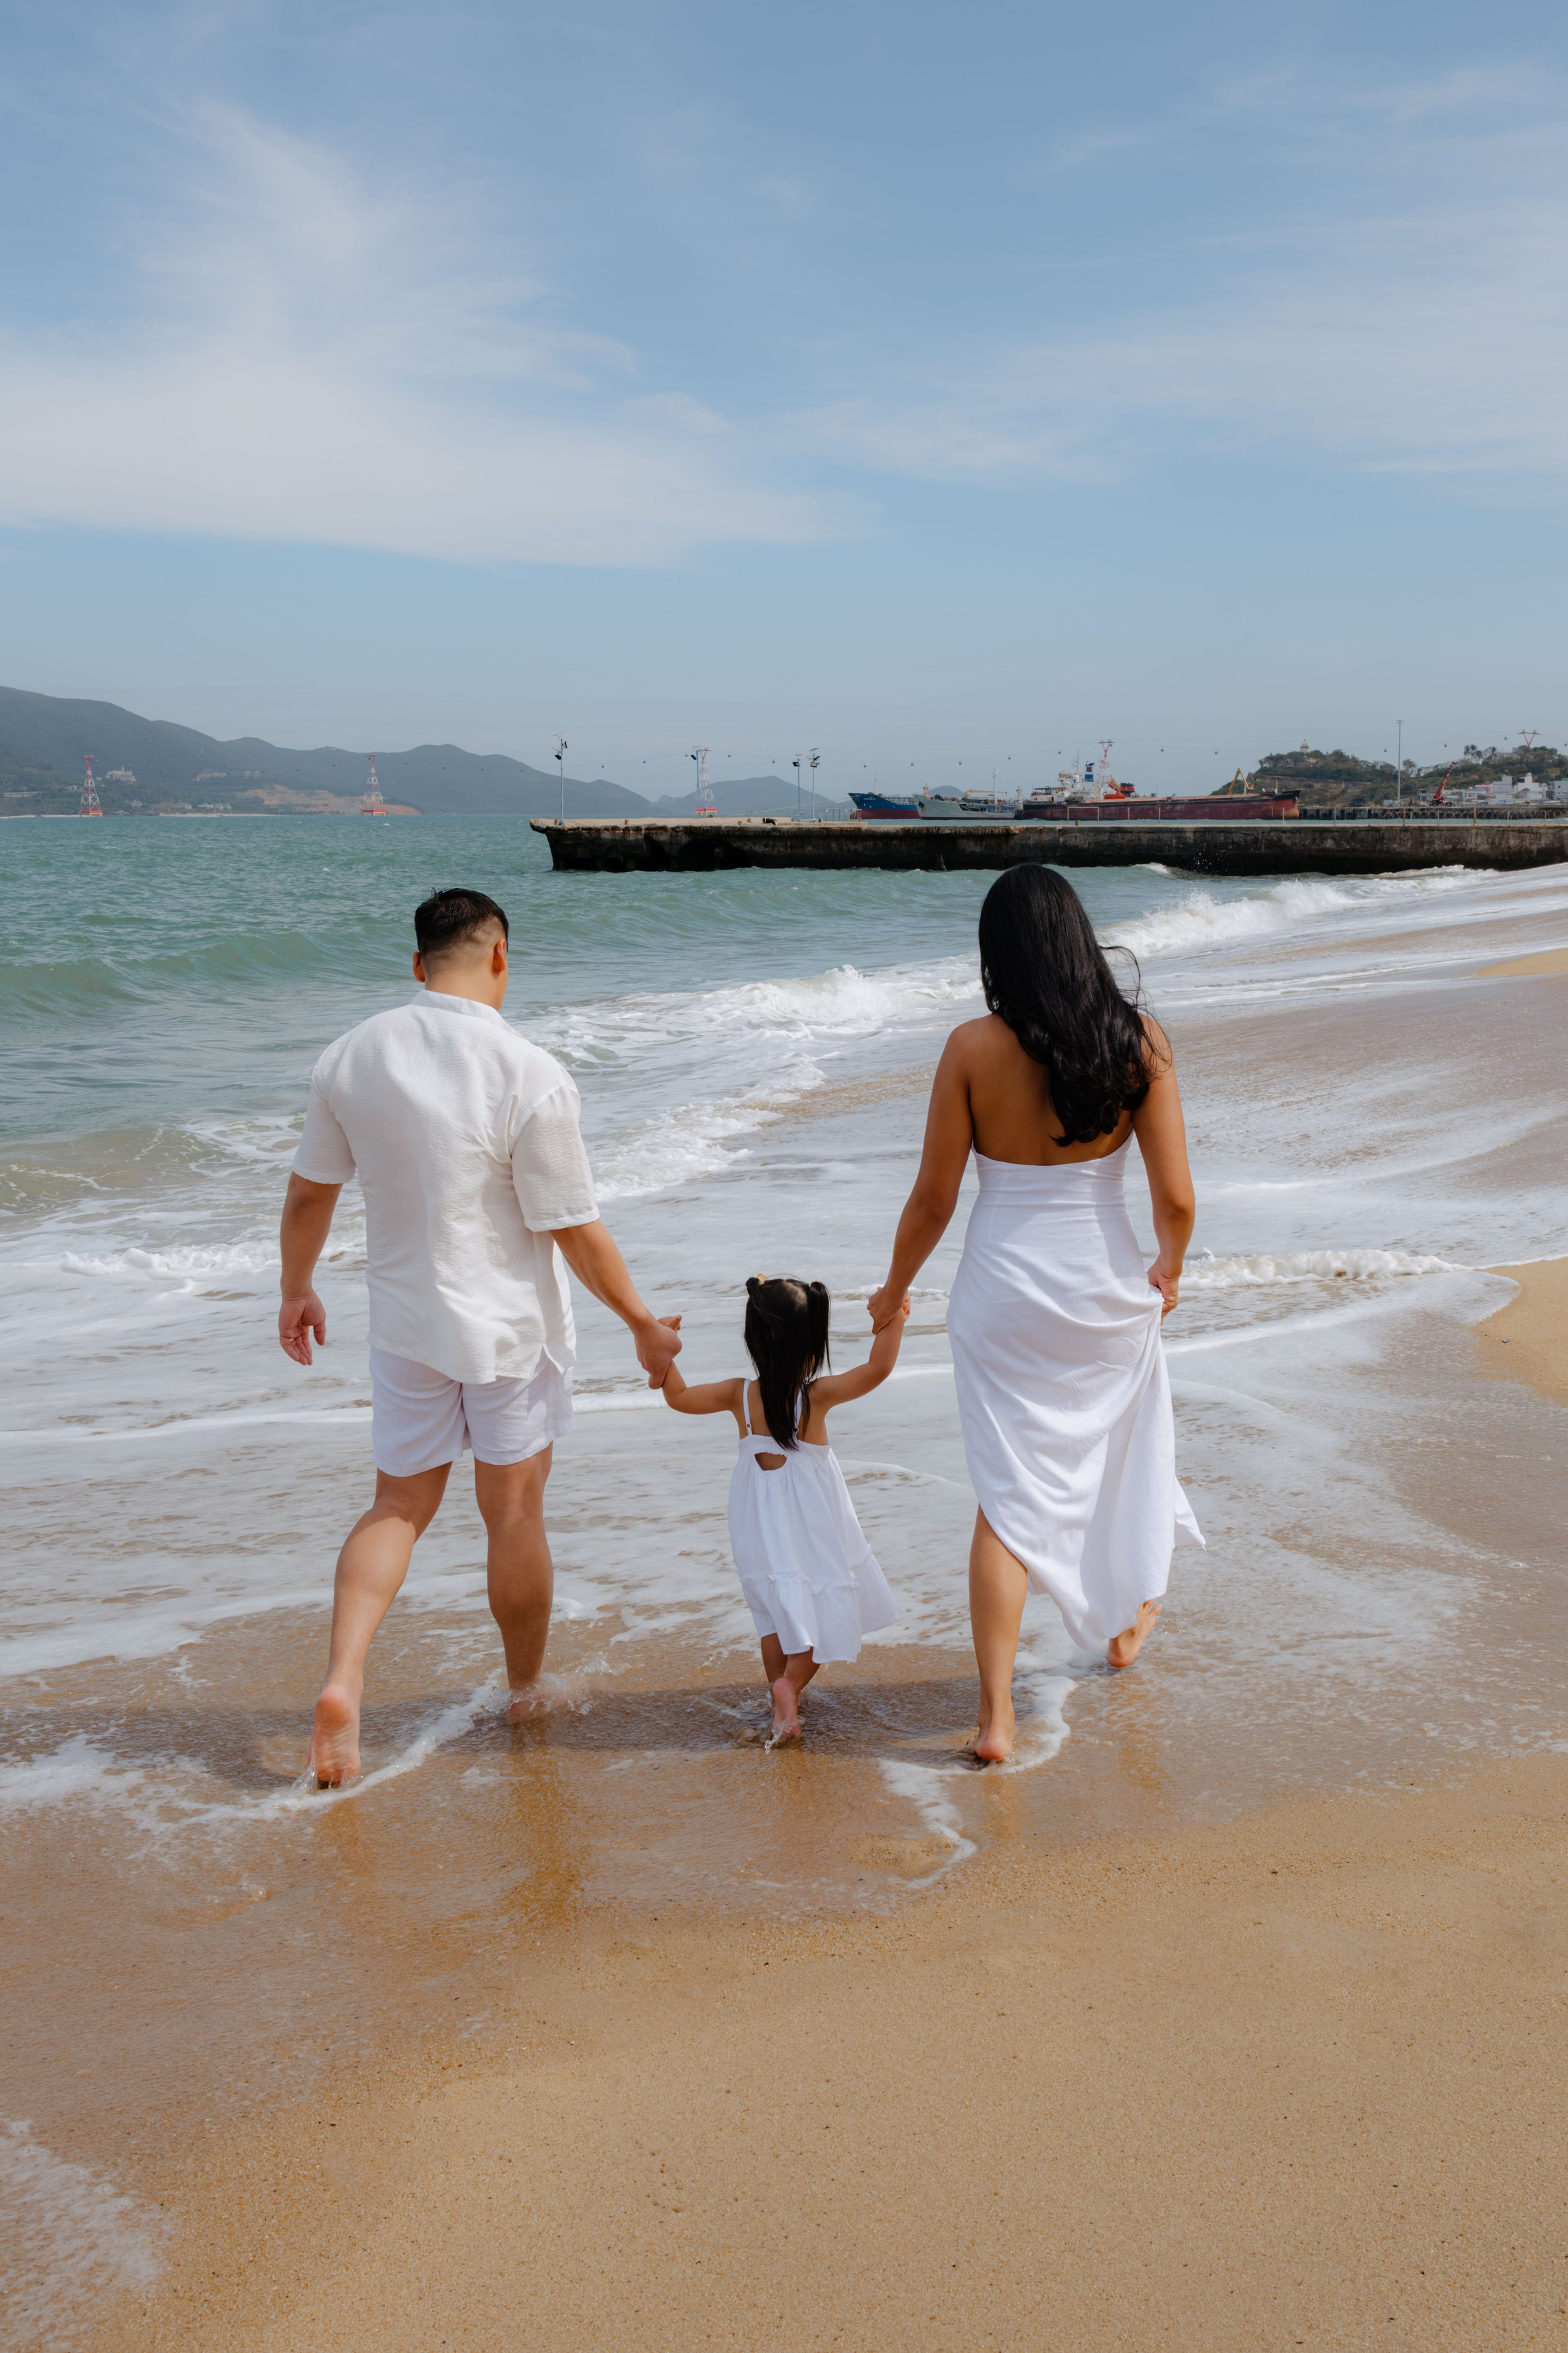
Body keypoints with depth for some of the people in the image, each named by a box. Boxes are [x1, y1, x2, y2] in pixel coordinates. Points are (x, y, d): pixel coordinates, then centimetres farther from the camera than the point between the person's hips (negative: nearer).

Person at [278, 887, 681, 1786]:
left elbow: (309, 1193, 6)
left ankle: (343, 1679, -2)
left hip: (405, 1323, 4)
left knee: (399, 1506, 15)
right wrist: (646, 1326, -3)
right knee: (515, 1516, 11)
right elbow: (577, 1232, -15)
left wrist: (298, 1290, 22)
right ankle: (528, 1693, 29)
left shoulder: (353, 1057, -5)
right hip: (510, 1326, -4)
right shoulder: (529, 1077, -20)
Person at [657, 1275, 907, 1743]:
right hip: (814, 1524, -4)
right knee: (826, 1602, 9)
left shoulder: (740, 1395, -9)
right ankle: (791, 1683, -8)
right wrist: (893, 1321, -25)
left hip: (761, 1526, 4)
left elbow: (679, 1397, 1)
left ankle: (780, 1694, 21)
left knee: (775, 1609, 18)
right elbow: (876, 1370, -27)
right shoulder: (817, 1395, -19)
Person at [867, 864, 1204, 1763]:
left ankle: (996, 1715, 5)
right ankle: (1126, 1620, 48)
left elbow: (934, 1198, -8)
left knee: (1010, 1495, 6)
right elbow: (1177, 1197, -9)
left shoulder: (974, 1048, -13)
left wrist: (894, 1292, 9)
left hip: (1005, 1290, -1)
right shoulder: (1139, 1041, -9)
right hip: (1107, 1285, 2)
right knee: (1121, 1451, 27)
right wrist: (1169, 1271, 12)